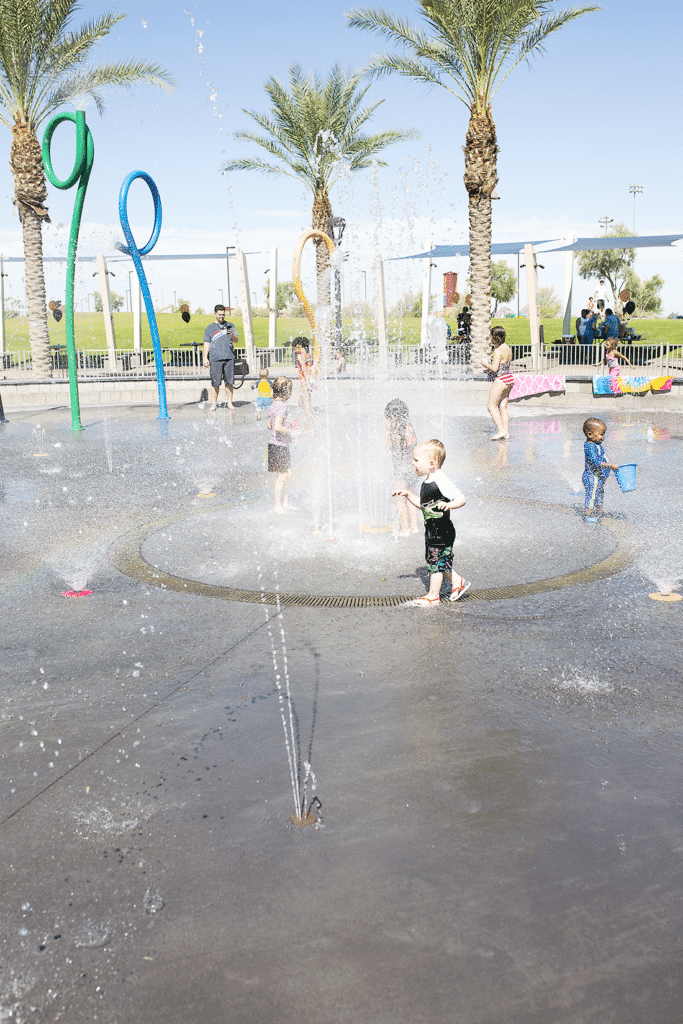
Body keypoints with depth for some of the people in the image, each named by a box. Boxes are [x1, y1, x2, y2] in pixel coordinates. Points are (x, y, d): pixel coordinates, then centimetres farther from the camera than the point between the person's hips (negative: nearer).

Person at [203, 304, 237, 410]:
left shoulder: (230, 326, 13)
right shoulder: (210, 328, 11)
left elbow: (236, 340, 7)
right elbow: (207, 343, 10)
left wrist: (232, 335, -16)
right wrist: (205, 358, 3)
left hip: (229, 357, 1)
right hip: (215, 358, -1)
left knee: (229, 381, 0)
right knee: (215, 382, -1)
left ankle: (230, 402, 5)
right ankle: (214, 402, 10)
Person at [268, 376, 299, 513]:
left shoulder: (274, 404, 11)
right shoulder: (281, 406, -18)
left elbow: (269, 425, 19)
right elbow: (278, 427, -27)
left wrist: (288, 434, 19)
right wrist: (291, 433, -15)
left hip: (283, 445, 10)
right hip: (279, 445, -10)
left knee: (288, 474, 15)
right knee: (282, 476, -3)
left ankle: (285, 502, 25)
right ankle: (278, 505, 4)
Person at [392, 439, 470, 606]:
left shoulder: (441, 481, -22)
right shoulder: (427, 482, 8)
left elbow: (461, 499, -26)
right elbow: (422, 504, 20)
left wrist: (449, 504, -44)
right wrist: (408, 494, 12)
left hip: (442, 529, -9)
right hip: (431, 529, 9)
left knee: (436, 561, 1)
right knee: (438, 561, 19)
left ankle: (433, 595, 14)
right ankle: (458, 582, 34)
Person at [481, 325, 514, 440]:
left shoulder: (498, 350, -16)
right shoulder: (507, 348, 13)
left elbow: (495, 368, -22)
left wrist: (486, 364, -4)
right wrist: (489, 368, 20)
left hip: (500, 380, -9)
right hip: (509, 378, 9)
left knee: (491, 405, -5)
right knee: (503, 407, 10)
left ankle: (501, 430, -12)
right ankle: (506, 432, 7)